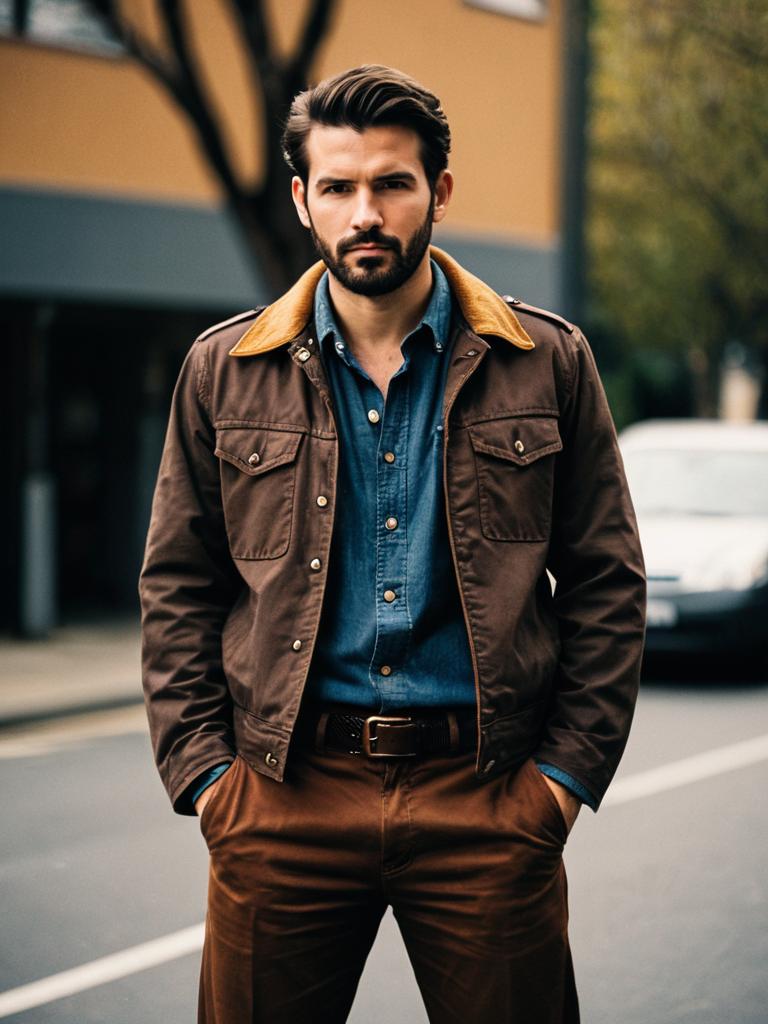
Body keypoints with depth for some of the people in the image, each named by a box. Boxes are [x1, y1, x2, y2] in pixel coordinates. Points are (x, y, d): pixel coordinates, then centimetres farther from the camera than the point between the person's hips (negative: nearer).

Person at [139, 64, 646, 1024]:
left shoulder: (547, 363, 4)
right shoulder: (223, 371, 6)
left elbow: (606, 583, 6)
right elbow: (175, 589, 10)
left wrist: (568, 770, -1)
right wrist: (201, 769, 1)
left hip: (488, 799, 0)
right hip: (281, 800, 1)